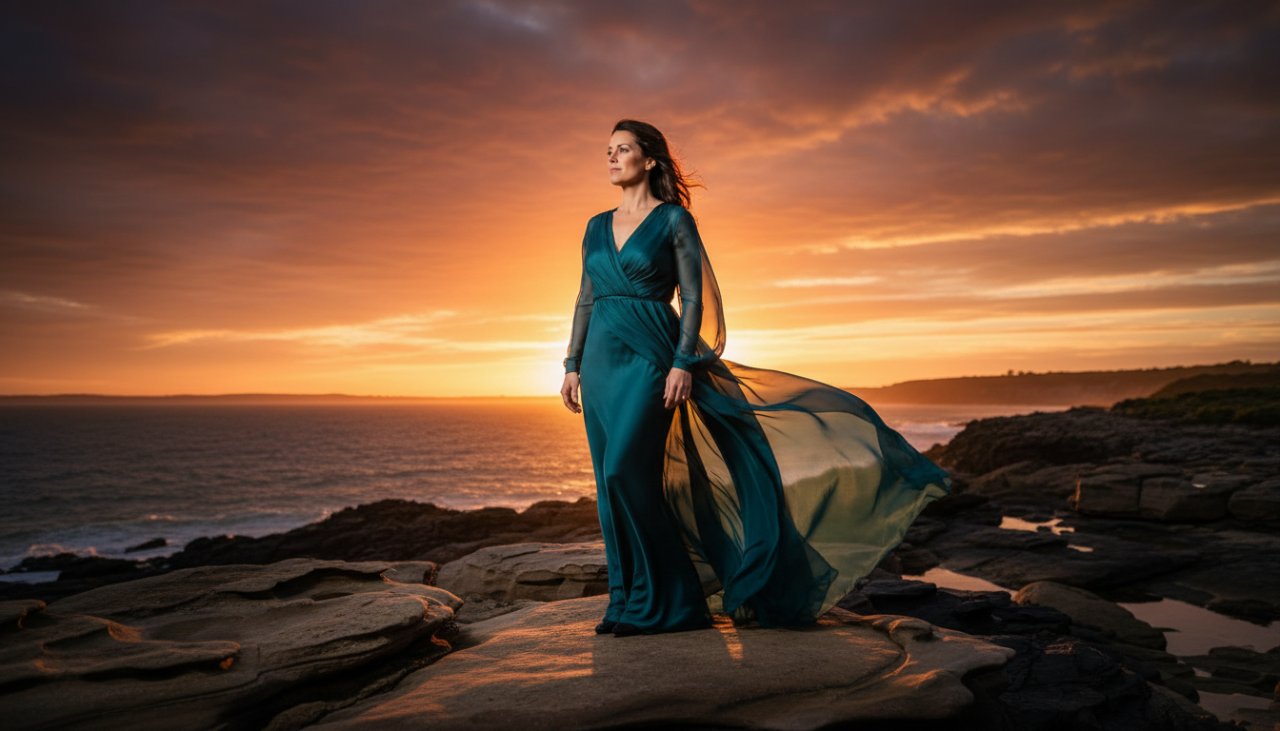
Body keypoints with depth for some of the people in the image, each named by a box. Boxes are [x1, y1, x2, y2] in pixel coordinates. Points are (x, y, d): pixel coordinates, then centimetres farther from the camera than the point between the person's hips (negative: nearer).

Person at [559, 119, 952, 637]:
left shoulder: (674, 219, -1)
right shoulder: (597, 227, 15)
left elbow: (693, 297, -6)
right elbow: (585, 300, 16)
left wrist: (683, 363, -15)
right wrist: (572, 365, 10)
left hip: (650, 358, -6)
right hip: (601, 358, 6)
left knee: (624, 471, -16)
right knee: (612, 481, 6)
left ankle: (660, 600, -1)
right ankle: (630, 601, 16)